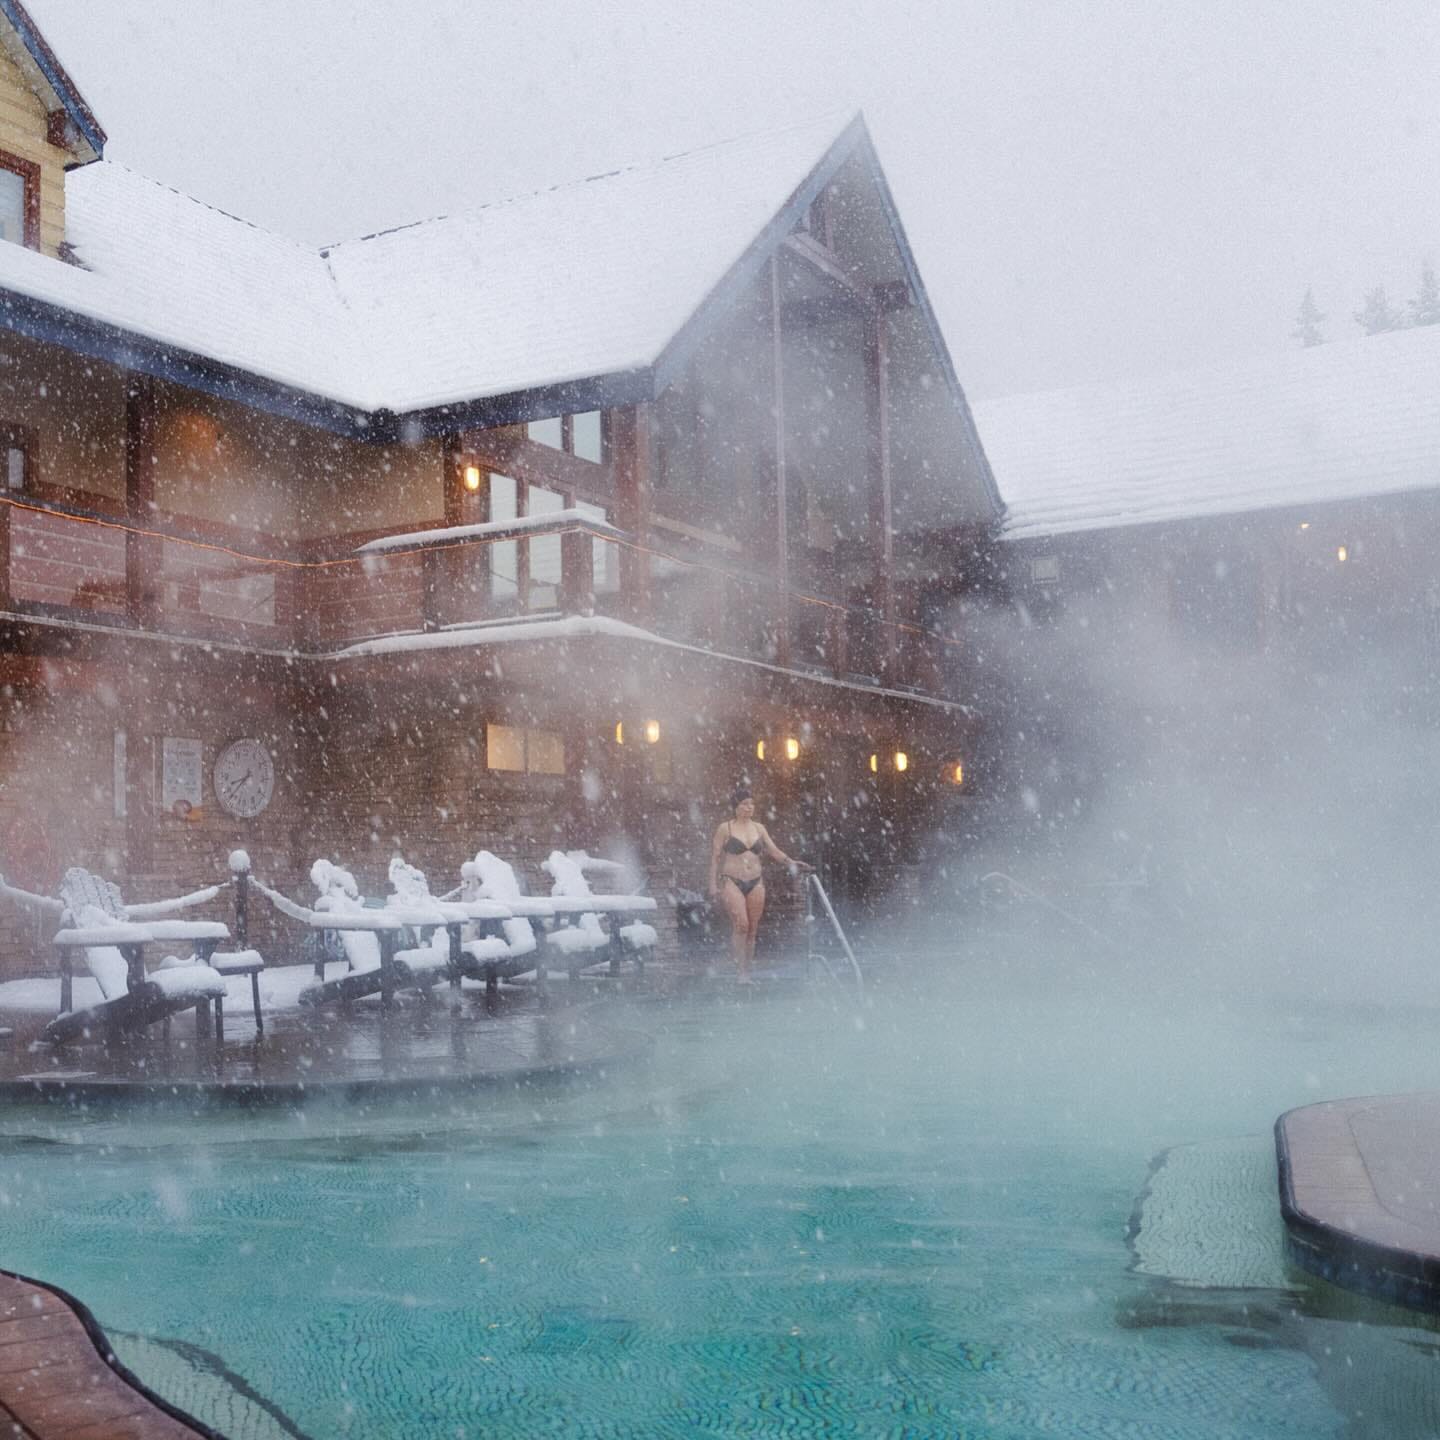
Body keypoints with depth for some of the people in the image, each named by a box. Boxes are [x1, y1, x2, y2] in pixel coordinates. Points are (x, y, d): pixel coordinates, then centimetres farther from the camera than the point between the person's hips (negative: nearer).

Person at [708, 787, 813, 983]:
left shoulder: (758, 828, 12)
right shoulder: (724, 828, 0)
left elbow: (774, 850, 10)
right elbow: (715, 858, 1)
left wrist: (791, 863, -6)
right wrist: (714, 886, -4)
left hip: (755, 883, 4)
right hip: (732, 882, -4)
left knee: (752, 928, 3)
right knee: (741, 924, -18)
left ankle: (748, 970, 10)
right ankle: (740, 971, -13)